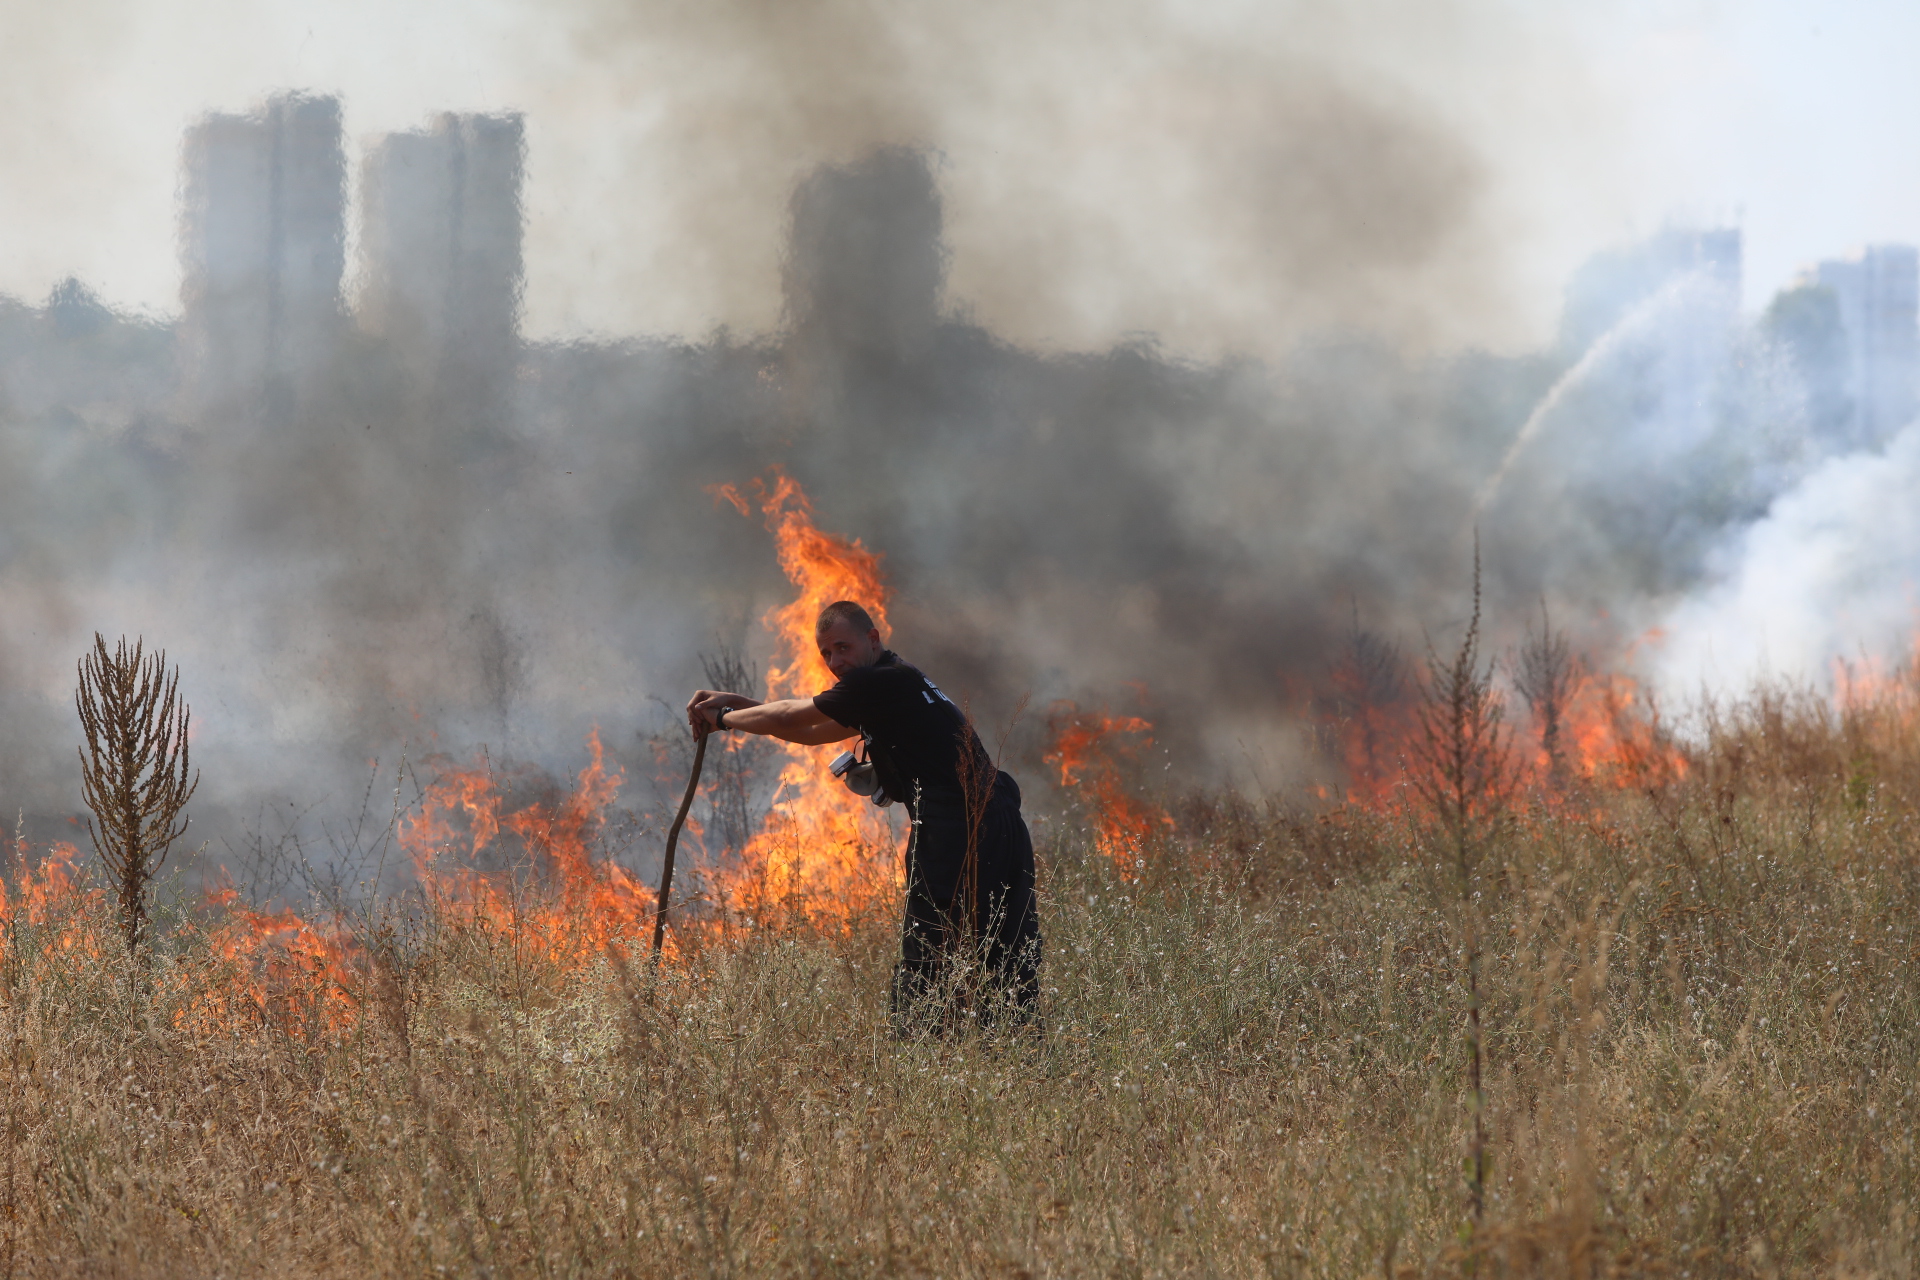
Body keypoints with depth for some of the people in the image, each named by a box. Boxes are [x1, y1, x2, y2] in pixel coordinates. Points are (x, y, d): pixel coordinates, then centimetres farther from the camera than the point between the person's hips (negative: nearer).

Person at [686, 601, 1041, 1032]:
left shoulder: (882, 682, -7)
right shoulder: (897, 684, 24)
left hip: (958, 831, -10)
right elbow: (812, 732, 32)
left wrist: (724, 718, 16)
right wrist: (738, 703, 28)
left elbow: (793, 717, 1)